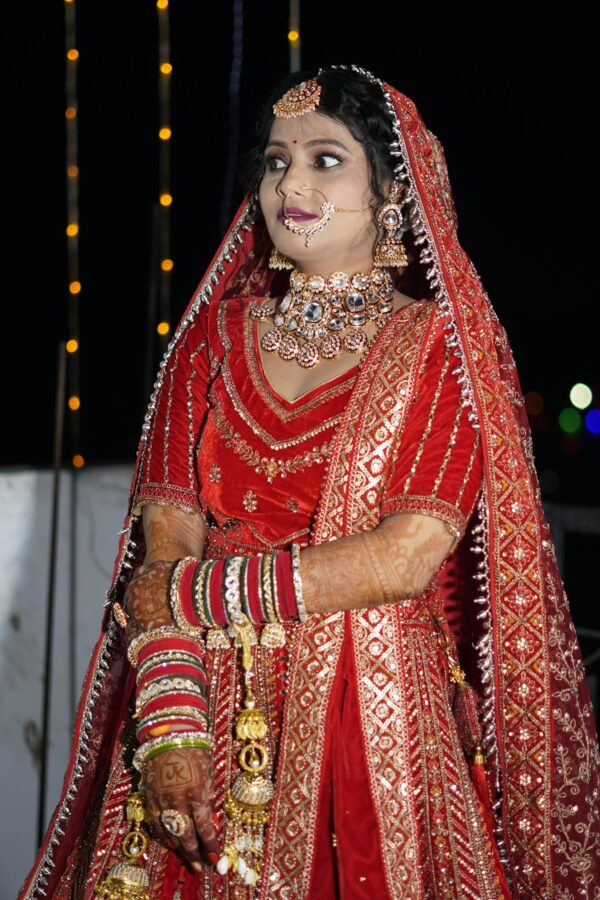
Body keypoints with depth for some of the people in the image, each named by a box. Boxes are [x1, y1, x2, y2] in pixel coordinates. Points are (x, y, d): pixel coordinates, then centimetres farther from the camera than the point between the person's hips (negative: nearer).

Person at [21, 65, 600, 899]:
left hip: (380, 721, -2)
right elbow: (165, 540, 0)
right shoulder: (214, 338, 9)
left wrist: (188, 591, -10)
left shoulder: (441, 345, -1)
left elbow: (406, 558, -13)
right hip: (213, 717, 3)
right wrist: (169, 728, -14)